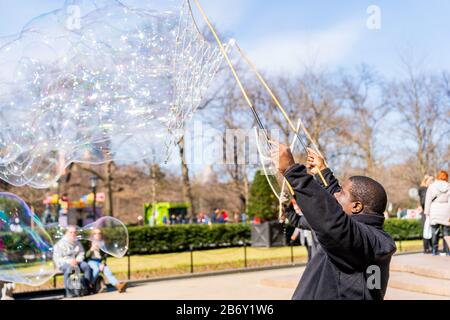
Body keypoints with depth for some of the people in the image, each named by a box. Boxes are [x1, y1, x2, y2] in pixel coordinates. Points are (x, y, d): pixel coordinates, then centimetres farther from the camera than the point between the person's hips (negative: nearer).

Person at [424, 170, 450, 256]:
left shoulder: (432, 186, 1)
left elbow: (428, 201, 1)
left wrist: (427, 213, 6)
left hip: (434, 212, 0)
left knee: (435, 232, 4)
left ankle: (435, 251, 5)